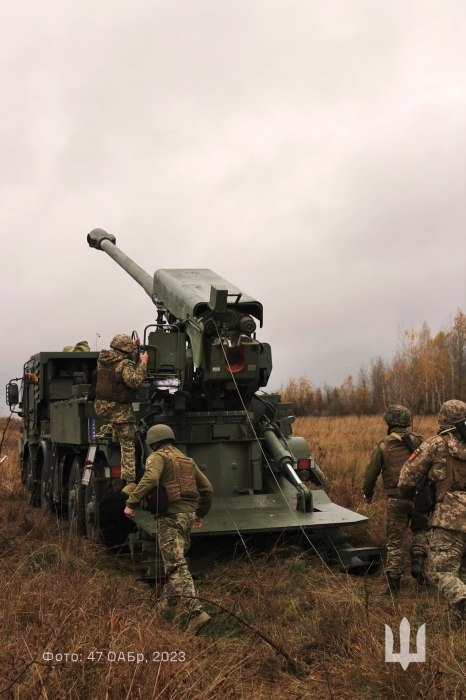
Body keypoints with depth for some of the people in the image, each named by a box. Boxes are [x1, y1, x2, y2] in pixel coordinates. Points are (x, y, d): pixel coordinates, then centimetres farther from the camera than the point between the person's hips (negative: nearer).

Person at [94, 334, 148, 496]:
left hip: (101, 405, 7)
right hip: (119, 410, -7)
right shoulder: (124, 364, -17)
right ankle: (130, 482, -7)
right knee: (129, 446, -2)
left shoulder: (102, 358, 6)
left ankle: (115, 437, 45)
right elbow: (134, 381, -30)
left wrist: (132, 347, 25)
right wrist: (143, 363, -21)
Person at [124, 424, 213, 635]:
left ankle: (195, 611, -22)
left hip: (170, 515, -8)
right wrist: (201, 513, 32)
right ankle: (174, 603, 30)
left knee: (176, 565, -12)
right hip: (188, 514, 8)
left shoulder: (159, 456, -2)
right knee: (175, 560, 23)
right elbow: (207, 488, 22)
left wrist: (132, 503, -18)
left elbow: (150, 479, -22)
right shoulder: (187, 460, 21)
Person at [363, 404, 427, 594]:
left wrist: (368, 494, 21)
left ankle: (393, 584, 8)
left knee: (395, 541, 8)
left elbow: (371, 473, 4)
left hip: (395, 498, -1)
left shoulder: (384, 445, 0)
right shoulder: (419, 441, 3)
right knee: (421, 530, 24)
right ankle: (418, 562, 1)